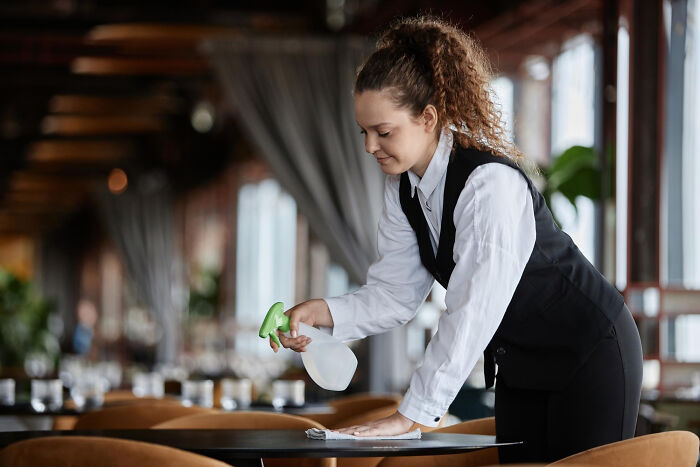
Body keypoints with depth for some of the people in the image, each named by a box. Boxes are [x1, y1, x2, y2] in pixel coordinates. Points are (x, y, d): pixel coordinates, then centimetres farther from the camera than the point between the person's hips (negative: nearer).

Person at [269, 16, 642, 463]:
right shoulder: (404, 189, -3)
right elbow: (394, 292, -1)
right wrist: (324, 312, -20)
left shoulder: (491, 183, -30)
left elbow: (473, 312, -34)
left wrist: (412, 414, -34)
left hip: (592, 356, -8)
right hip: (520, 364, 8)